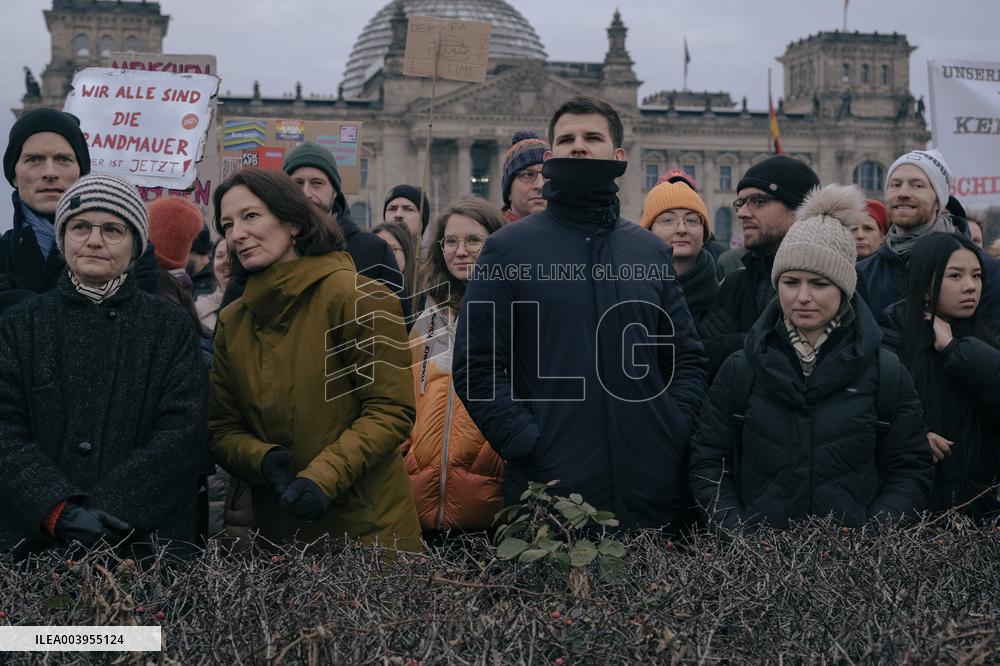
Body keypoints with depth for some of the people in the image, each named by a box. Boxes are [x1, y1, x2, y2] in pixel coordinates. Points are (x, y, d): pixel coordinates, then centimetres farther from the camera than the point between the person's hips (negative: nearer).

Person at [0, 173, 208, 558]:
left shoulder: (170, 328, 4)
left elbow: (182, 433, -6)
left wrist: (106, 506, -18)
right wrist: (59, 510, -19)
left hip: (150, 538, 0)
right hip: (34, 543, 1)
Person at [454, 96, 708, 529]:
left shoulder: (652, 251, 12)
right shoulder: (508, 247, 1)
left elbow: (687, 356, 15)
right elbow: (476, 364, -4)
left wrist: (677, 428, -1)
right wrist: (524, 443, -13)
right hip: (550, 485, -3)